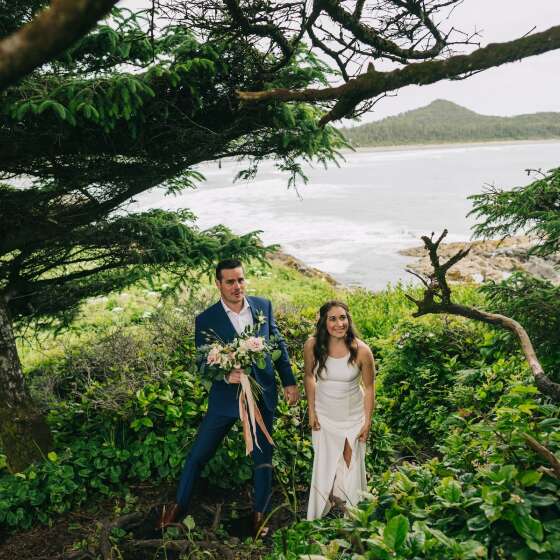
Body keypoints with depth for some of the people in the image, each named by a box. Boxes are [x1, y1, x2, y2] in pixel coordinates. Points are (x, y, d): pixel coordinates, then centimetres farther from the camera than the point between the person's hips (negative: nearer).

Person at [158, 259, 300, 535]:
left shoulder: (263, 306, -4)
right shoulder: (206, 320, -11)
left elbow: (278, 344, 6)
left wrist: (289, 382, 6)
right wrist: (226, 375, -29)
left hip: (263, 395, 2)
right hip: (226, 396, -1)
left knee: (263, 457, 14)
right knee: (197, 455, 9)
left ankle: (260, 513, 35)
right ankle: (179, 505, 32)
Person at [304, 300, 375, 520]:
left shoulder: (361, 350, -26)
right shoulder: (312, 346, -21)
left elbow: (369, 387, -12)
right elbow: (309, 376, -3)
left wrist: (367, 422, -7)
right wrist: (311, 411, 0)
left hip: (353, 415, -1)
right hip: (324, 414, 1)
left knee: (351, 463, 16)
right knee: (324, 463, 18)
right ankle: (319, 514, 42)